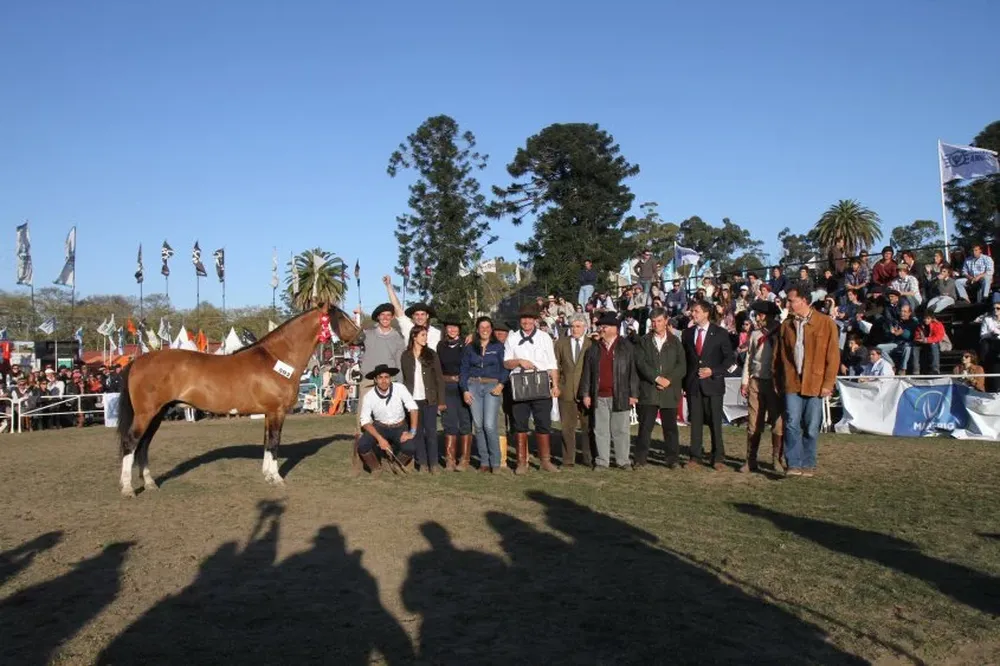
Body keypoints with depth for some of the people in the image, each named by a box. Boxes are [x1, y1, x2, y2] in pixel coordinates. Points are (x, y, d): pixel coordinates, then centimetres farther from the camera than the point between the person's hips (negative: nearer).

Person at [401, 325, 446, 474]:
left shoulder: (431, 354, 3)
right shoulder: (406, 356, 5)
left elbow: (439, 378, 2)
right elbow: (405, 379, 8)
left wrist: (441, 400, -3)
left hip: (429, 399, -1)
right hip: (413, 399, 1)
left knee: (431, 431, -2)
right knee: (417, 432, 4)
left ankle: (433, 463, 3)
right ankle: (422, 463, 11)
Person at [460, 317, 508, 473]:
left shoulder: (498, 347, 7)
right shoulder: (470, 348, 12)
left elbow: (504, 368, 4)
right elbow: (464, 370, 11)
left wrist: (501, 384, -11)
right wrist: (465, 390, 0)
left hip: (492, 387, -2)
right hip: (473, 386, 2)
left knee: (489, 425, -13)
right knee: (478, 425, 1)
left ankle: (495, 463, -3)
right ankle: (484, 462, 9)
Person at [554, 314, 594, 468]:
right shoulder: (561, 343, 9)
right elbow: (556, 365, 9)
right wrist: (557, 385, 0)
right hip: (566, 391, 2)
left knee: (589, 427, 3)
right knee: (567, 427, 5)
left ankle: (588, 458, 13)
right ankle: (568, 459, 14)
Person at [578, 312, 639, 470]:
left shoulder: (627, 347, 2)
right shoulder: (593, 349, 9)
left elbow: (633, 372, -1)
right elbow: (587, 372, 9)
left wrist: (633, 394, -5)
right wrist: (585, 394, 4)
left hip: (620, 396, -2)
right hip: (599, 397, 2)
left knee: (620, 430, 4)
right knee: (601, 430, 5)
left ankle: (623, 460, 14)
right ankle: (602, 461, 13)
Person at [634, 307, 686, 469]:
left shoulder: (675, 342, 11)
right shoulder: (644, 341, 8)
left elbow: (682, 366, 3)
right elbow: (640, 363, -4)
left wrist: (669, 379, -12)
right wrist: (657, 378, -14)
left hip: (670, 391, 1)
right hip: (648, 390, -1)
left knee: (670, 426, 4)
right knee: (645, 426, 0)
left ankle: (673, 459, 12)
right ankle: (640, 459, 6)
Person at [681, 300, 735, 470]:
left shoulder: (720, 333, 1)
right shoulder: (687, 333, 10)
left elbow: (729, 358, 2)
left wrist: (713, 371, -11)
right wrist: (684, 382, 5)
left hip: (713, 382, -3)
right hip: (693, 384, 3)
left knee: (715, 422, -2)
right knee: (695, 422, 4)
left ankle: (718, 458, 7)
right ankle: (695, 456, 10)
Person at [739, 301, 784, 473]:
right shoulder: (755, 334, 10)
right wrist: (745, 381, 7)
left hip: (774, 383, -3)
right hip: (756, 382, 4)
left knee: (778, 423, 2)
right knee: (753, 423, 4)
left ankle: (776, 460, 13)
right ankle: (751, 460, 8)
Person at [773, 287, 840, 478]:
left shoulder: (826, 323, -1)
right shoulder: (786, 325, 8)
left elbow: (833, 356, -2)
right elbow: (779, 355, 12)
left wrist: (828, 383, -6)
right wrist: (779, 380, 6)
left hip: (815, 384, -2)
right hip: (792, 383, 2)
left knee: (811, 428, 5)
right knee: (792, 424, -6)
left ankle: (808, 465, 17)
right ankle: (794, 464, 0)